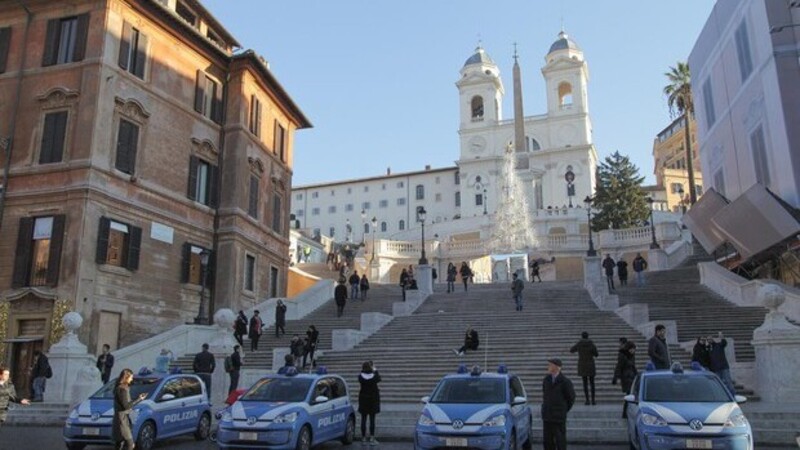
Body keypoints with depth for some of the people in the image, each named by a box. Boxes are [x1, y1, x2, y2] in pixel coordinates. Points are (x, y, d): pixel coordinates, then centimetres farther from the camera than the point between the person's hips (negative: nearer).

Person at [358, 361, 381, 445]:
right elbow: (379, 379, 8)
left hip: (363, 400, 1)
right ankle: (372, 438, 5)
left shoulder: (361, 376, -12)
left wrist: (362, 370, 12)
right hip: (373, 400, -1)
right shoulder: (374, 376, -14)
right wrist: (375, 370, 17)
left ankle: (364, 438, 13)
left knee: (363, 419, 7)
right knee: (372, 419, 3)